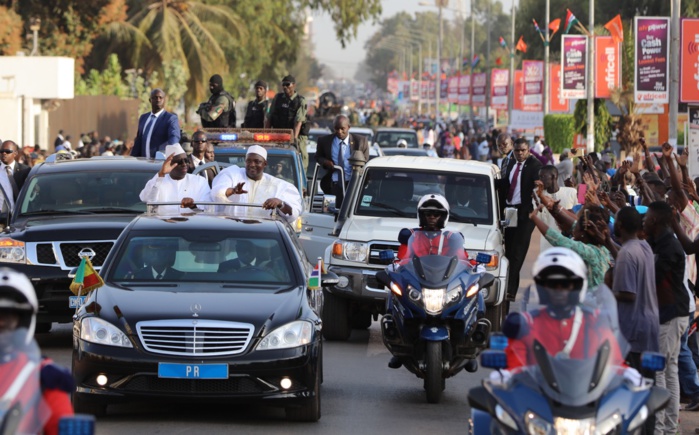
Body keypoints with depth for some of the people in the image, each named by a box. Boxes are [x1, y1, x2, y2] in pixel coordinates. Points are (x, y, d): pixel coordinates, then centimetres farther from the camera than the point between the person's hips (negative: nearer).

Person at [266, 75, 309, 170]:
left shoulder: (300, 101, -4)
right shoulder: (277, 98, 9)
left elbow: (298, 121, -15)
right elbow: (269, 118, 12)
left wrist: (294, 138, -26)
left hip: (297, 136, -4)